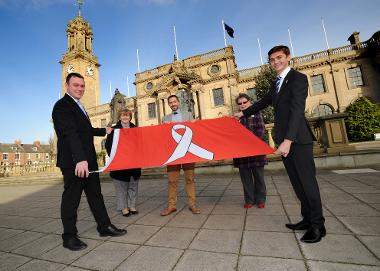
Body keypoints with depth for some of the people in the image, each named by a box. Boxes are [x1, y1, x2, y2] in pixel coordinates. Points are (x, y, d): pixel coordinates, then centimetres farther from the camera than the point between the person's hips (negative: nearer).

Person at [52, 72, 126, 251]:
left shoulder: (78, 106, 19)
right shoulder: (62, 106, -10)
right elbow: (70, 133, -24)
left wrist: (104, 131, 32)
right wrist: (80, 159, -32)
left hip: (87, 159, 9)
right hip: (73, 161, -9)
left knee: (95, 193, 11)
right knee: (71, 197, 3)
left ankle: (104, 226, 22)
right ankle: (69, 236, 18)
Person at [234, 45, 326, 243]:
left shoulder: (298, 78, -8)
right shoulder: (276, 84, 18)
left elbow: (297, 110, -20)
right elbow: (264, 102, 30)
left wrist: (288, 140, -29)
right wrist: (243, 113, 34)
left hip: (297, 139, -8)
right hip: (284, 139, 8)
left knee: (307, 180, -1)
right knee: (297, 181, 12)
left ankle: (318, 225, 15)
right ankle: (308, 219, 25)